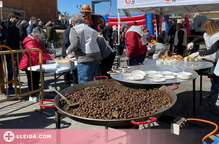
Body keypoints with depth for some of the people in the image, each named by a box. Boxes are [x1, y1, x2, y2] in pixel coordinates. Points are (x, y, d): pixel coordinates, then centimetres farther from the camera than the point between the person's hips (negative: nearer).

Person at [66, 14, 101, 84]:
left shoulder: (74, 29, 0)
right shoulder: (90, 29, 23)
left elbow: (75, 44, -13)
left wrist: (68, 51, 6)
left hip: (85, 59, -8)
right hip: (96, 57, 8)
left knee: (84, 83, -2)